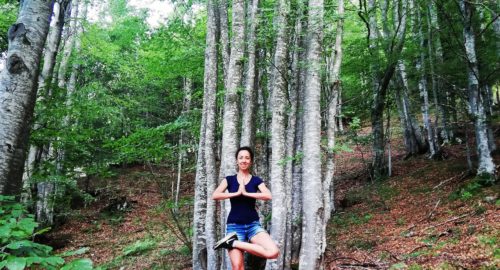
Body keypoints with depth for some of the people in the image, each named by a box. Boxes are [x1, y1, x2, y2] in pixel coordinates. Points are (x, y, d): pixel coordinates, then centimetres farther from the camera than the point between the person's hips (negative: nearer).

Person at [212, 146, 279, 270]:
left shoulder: (256, 180, 7)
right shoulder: (229, 180, 7)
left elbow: (269, 195, -11)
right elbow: (215, 195, -9)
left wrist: (246, 193, -14)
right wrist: (237, 193, -11)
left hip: (253, 224, 2)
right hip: (234, 225, -1)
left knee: (273, 252, -21)